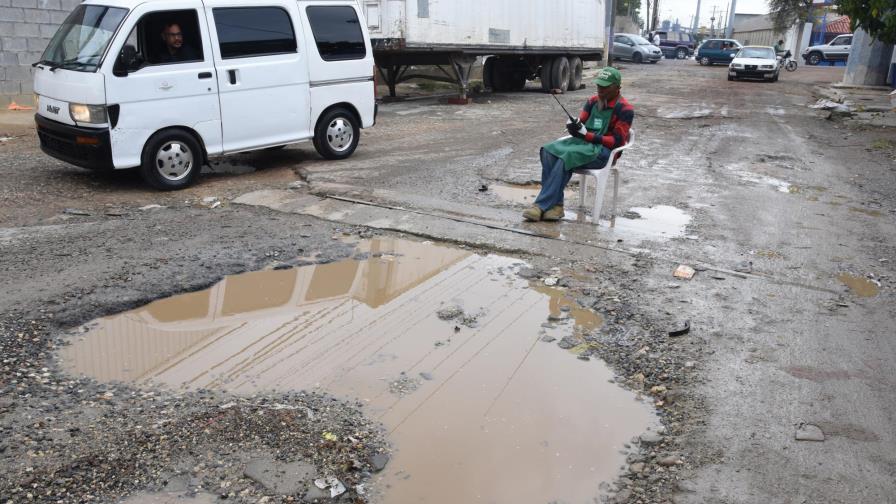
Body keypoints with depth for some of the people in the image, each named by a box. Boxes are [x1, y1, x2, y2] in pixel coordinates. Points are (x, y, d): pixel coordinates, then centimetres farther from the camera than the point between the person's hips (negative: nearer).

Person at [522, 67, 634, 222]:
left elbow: (617, 141, -10)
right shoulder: (593, 101, 14)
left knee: (566, 157, -33)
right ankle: (556, 205, -28)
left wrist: (587, 135, -19)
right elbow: (580, 123, 15)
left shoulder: (624, 109, -5)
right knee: (549, 151, -23)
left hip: (604, 150, -6)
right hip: (583, 142, 6)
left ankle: (542, 206, -32)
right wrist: (574, 127, -12)